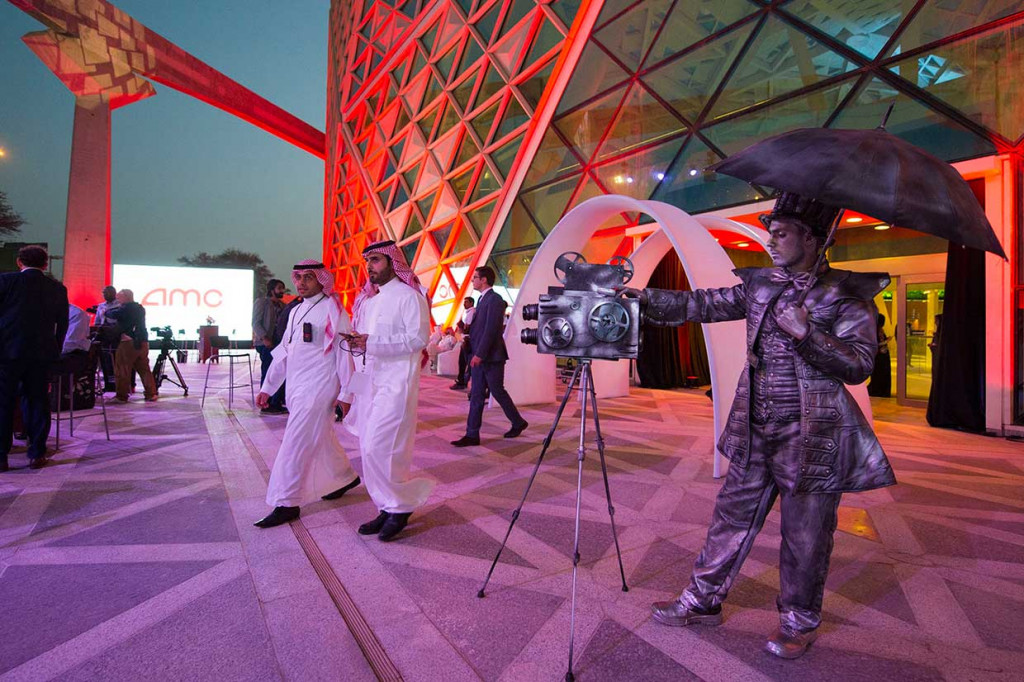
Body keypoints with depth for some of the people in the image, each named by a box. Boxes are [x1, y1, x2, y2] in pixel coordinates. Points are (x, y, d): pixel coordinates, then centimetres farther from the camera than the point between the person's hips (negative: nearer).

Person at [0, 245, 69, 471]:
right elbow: (62, 325, 7)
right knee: (37, 402, 8)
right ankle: (37, 454, 10)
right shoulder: (58, 289, 4)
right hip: (41, 353, 2)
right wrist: (55, 352, 15)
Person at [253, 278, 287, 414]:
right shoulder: (261, 302, 0)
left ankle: (276, 404, 15)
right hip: (266, 343, -6)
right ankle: (266, 405, 3)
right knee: (268, 373, -4)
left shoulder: (282, 305, 17)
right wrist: (265, 338, -19)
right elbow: (256, 323, -8)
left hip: (279, 343, 6)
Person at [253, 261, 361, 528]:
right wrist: (267, 388, 16)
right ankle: (345, 477, 37)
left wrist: (345, 393, -14)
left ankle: (286, 504, 5)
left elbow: (344, 353, -13)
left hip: (318, 389, -8)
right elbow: (283, 352, 18)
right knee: (321, 439, 19)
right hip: (297, 388, 8)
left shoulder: (333, 310, -9)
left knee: (296, 445, -6)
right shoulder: (296, 311, 15)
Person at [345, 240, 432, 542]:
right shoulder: (367, 299, 18)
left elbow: (419, 339, -16)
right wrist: (356, 343, 0)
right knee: (371, 449, 10)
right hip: (368, 380, 8)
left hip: (396, 382, -8)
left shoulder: (409, 296, -7)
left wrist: (371, 343, -19)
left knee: (379, 448, -12)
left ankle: (400, 507, 8)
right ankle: (388, 509, 23)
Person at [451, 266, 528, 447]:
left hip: (491, 357, -9)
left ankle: (518, 423, 24)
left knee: (497, 392, 4)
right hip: (480, 357, 9)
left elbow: (491, 330, -20)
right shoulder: (483, 299, 15)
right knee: (476, 395, 6)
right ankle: (472, 435, 10)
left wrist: (479, 354, -21)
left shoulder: (495, 299, -13)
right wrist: (475, 354, 12)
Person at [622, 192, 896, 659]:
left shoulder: (847, 294, -4)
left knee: (805, 537, 9)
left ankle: (799, 623, 34)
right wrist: (645, 298, -3)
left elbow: (859, 363, -9)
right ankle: (703, 601, 29)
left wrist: (807, 335, -24)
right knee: (731, 517, 13)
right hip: (754, 433, 4)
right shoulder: (758, 285, 8)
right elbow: (701, 305, 6)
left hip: (812, 438, -4)